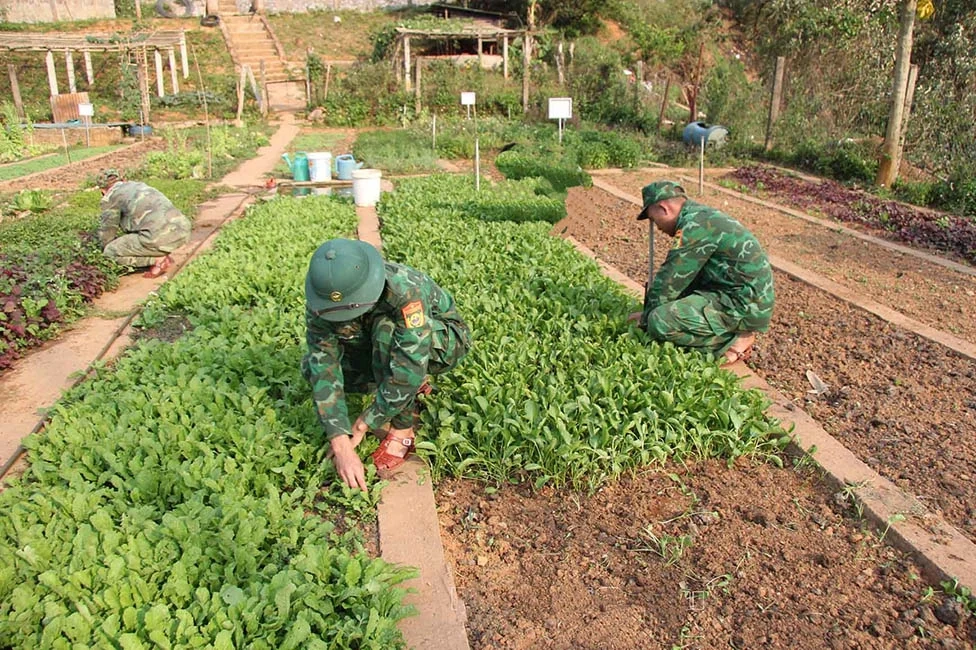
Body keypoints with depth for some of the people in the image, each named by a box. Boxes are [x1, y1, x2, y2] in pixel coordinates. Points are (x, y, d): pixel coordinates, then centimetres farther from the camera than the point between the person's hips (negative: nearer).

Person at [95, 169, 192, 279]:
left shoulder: (110, 197, 9)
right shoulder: (140, 185, 31)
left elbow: (107, 231, 17)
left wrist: (105, 249, 37)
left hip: (160, 237, -8)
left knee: (110, 252, 9)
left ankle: (157, 259, 0)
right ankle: (163, 255, 16)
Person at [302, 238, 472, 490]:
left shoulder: (405, 290, -40)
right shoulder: (320, 304, -24)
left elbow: (409, 368, -41)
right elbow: (324, 370, -28)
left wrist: (364, 424, -33)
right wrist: (341, 445, -37)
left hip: (443, 343, -5)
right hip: (384, 348, 6)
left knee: (387, 329, -36)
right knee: (313, 366, -11)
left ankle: (402, 430, -20)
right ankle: (411, 387, 4)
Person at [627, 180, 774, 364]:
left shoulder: (695, 226, -19)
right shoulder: (703, 216, 13)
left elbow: (669, 281, -14)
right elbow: (681, 278, 19)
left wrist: (647, 317, 1)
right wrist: (650, 311, 19)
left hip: (743, 306, -10)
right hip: (750, 299, 10)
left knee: (660, 322, -22)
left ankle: (734, 341, -8)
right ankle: (736, 329, 10)